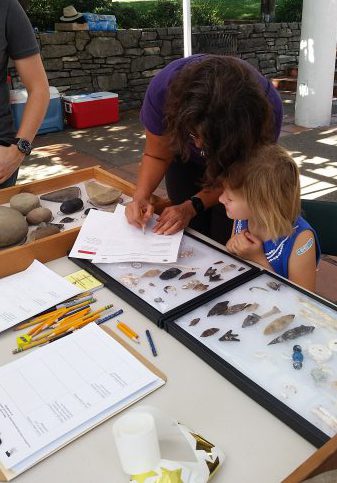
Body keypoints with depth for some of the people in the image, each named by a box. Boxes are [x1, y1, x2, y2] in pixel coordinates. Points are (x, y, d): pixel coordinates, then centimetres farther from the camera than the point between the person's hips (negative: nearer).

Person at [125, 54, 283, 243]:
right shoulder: (165, 86, -37)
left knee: (224, 238, -6)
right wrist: (141, 196, -38)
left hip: (234, 160, 0)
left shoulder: (268, 107, -38)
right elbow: (157, 155, -22)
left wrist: (192, 206, -34)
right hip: (185, 161, 1)